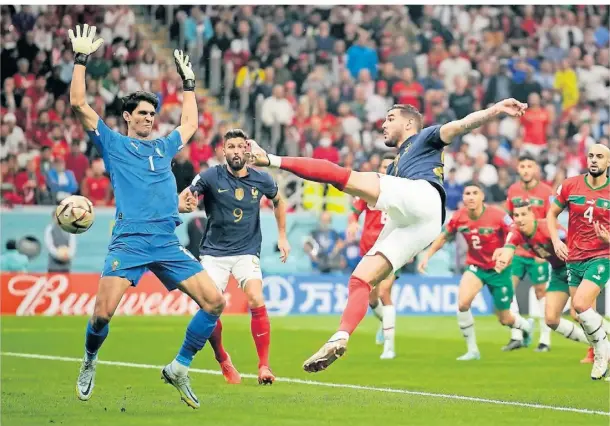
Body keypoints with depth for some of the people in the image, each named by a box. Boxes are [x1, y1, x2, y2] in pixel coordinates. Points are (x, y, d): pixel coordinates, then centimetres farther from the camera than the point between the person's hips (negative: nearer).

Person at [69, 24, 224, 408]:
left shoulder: (164, 146, 24)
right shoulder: (113, 143, 11)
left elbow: (190, 124, 42)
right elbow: (79, 104, 4)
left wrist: (188, 82, 41)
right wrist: (81, 59, 3)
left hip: (168, 244, 5)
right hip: (129, 242, -4)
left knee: (215, 301, -9)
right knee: (103, 313, -16)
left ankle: (179, 368, 5)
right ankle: (90, 365, 16)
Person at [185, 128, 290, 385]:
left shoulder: (261, 180, -1)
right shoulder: (210, 177, -10)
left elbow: (278, 201, 20)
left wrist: (282, 236, 17)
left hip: (247, 252, 1)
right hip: (214, 252, -1)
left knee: (256, 302, -21)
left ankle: (264, 366, -10)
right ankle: (223, 361, 17)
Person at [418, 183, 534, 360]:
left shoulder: (497, 215, -23)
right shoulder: (459, 218, -12)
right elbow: (444, 237, 6)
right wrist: (427, 255, -1)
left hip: (498, 269, -3)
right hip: (475, 266, 3)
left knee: (505, 319, 9)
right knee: (462, 303, -25)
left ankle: (526, 326, 47)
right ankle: (472, 350, -8)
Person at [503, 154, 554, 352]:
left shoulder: (546, 191, -8)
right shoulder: (513, 190, 5)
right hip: (516, 249, 4)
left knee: (540, 292, 2)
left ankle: (545, 339, 10)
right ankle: (516, 336, 2)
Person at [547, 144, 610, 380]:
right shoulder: (570, 186, 1)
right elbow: (552, 214, 12)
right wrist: (556, 240, -3)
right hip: (574, 259, 4)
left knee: (580, 305, -22)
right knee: (584, 315, 4)